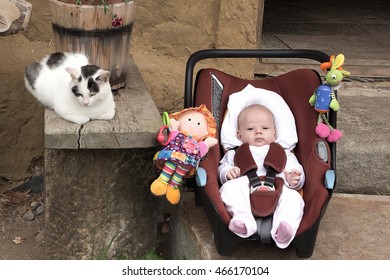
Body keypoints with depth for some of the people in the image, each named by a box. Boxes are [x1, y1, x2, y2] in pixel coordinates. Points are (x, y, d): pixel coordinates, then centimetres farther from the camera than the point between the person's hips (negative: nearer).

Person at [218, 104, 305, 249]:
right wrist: (227, 173, -3)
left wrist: (293, 180, -6)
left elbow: (296, 170, 20)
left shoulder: (284, 154, 33)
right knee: (229, 188, -30)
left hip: (276, 189, 0)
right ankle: (244, 221, -48)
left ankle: (283, 229, -52)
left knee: (293, 197, -30)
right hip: (245, 186, 0)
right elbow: (223, 167, 23)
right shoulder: (235, 153, 35)